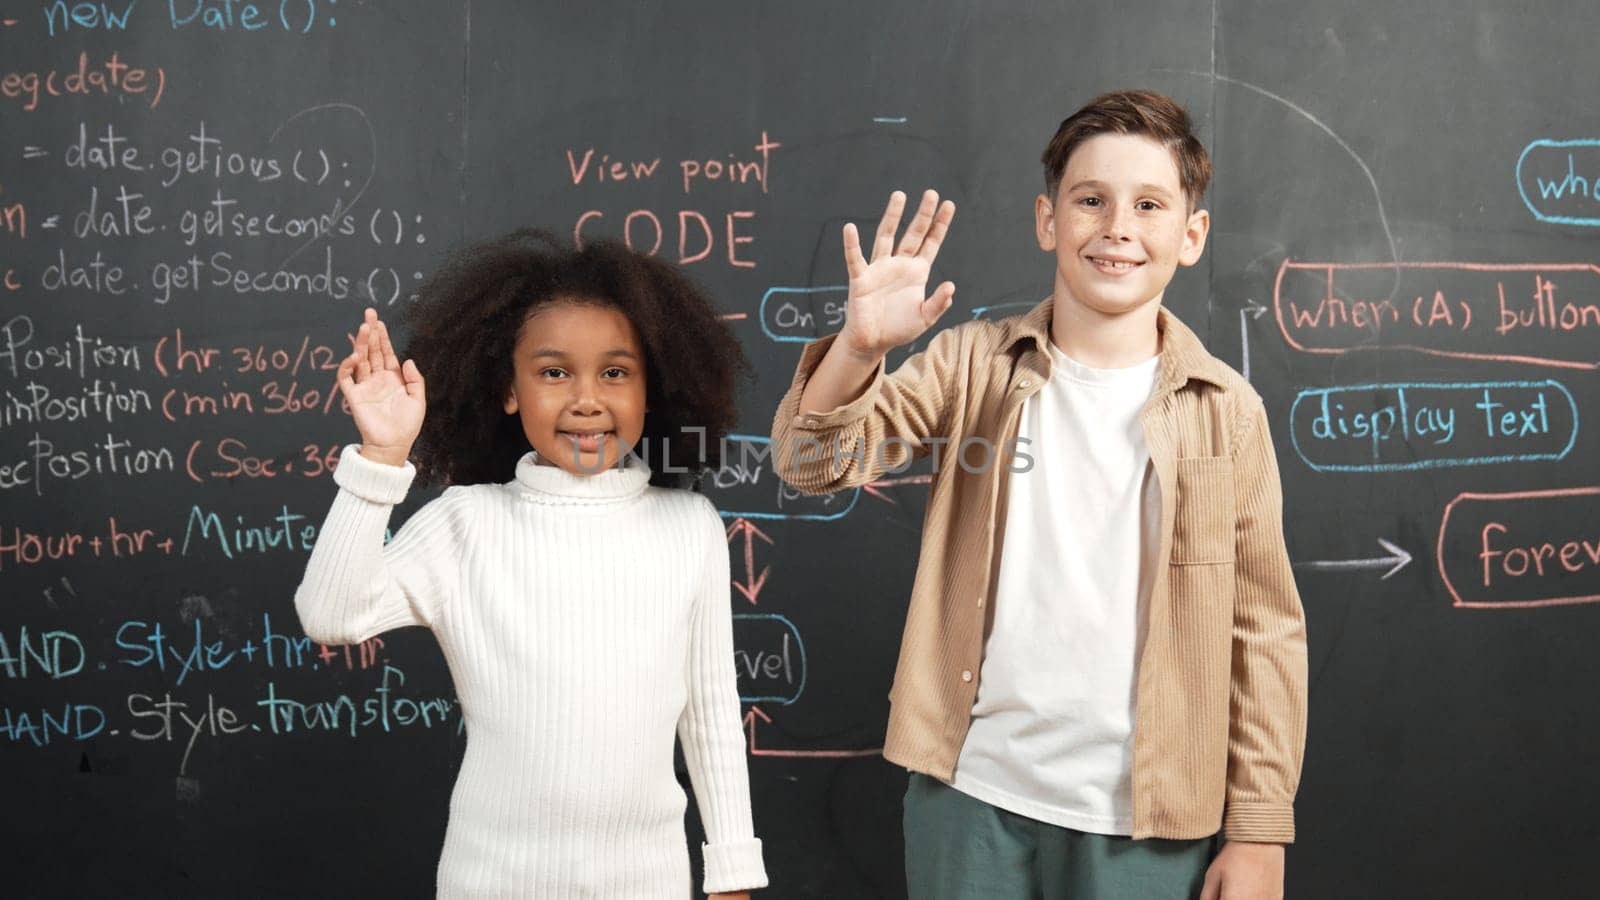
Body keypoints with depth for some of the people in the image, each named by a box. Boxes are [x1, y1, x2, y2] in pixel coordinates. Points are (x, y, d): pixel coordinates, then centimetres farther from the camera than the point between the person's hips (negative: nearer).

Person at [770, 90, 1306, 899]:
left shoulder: (1226, 410, -1)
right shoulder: (974, 365, 1)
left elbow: (1262, 632, 1)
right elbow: (816, 462, -9)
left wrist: (1259, 829, -1)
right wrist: (860, 344, -28)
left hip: (1151, 826, 0)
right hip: (972, 799, 1)